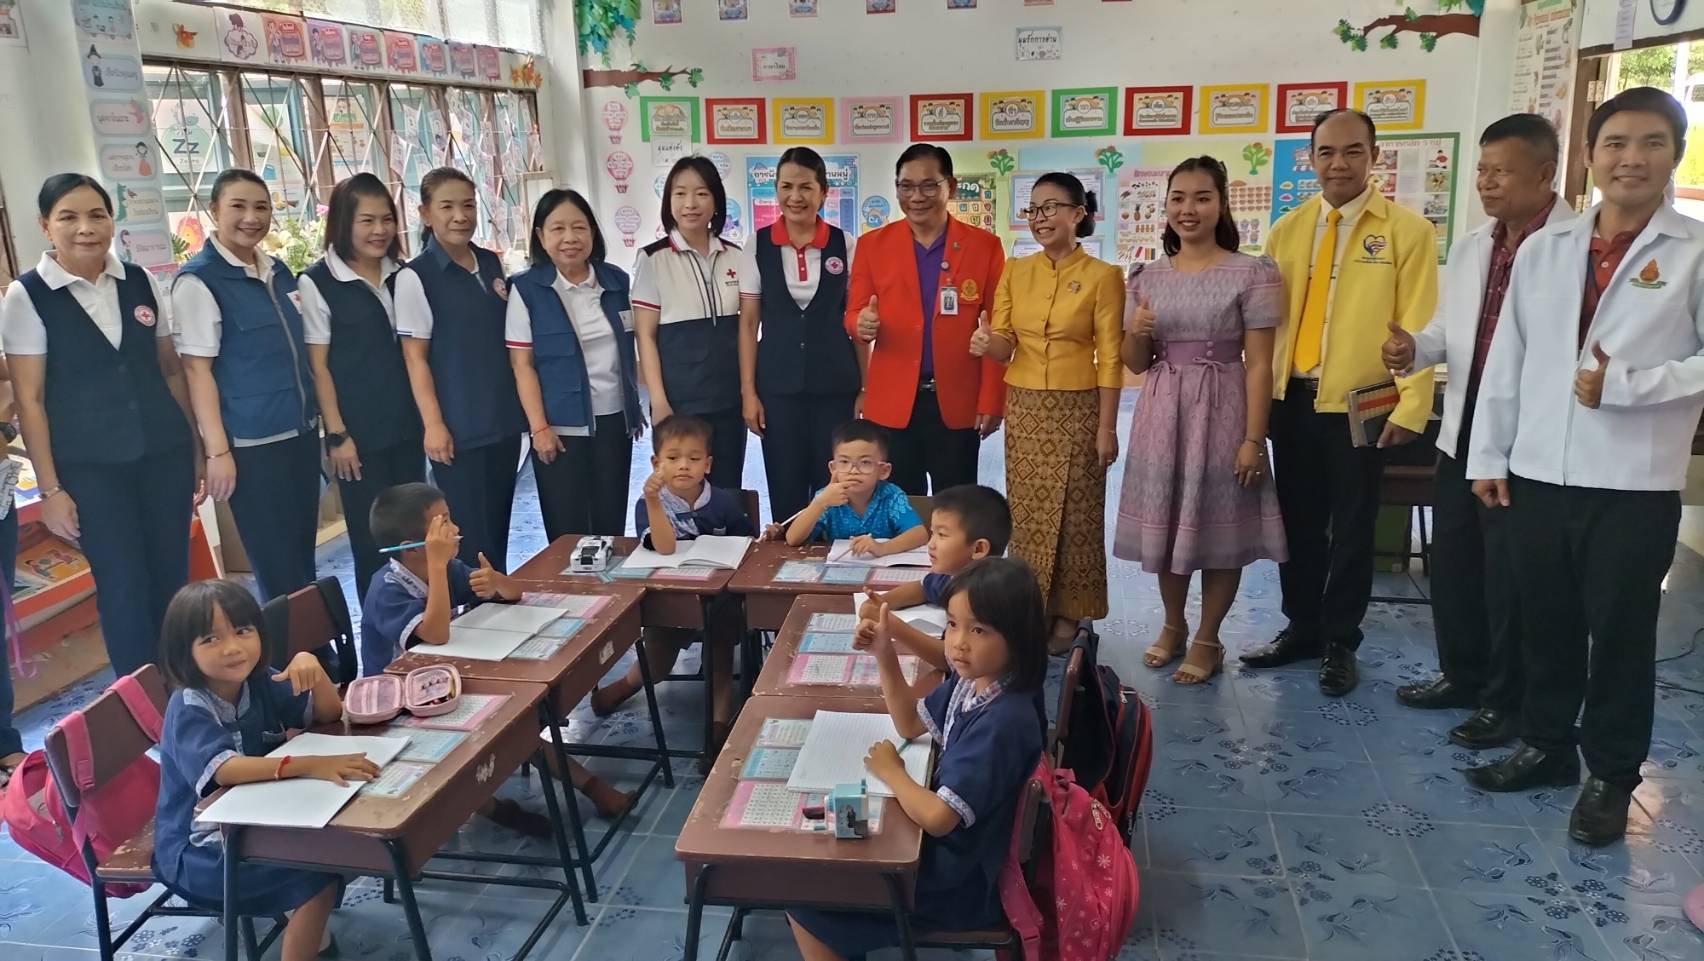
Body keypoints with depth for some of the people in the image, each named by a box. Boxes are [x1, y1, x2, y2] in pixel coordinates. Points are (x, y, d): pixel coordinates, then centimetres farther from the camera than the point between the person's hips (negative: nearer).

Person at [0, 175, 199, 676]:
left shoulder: (141, 282, 4)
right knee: (125, 587, 3)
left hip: (165, 453, 3)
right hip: (90, 466, -3)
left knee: (172, 578, 9)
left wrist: (197, 444, 11)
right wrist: (49, 488, -7)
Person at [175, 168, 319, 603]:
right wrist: (218, 450, -15)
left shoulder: (278, 271, 10)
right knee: (278, 568, 1)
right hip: (252, 444, -6)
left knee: (304, 557, 15)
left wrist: (321, 420, 16)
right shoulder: (198, 281, -10)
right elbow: (197, 368, -12)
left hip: (301, 432, 7)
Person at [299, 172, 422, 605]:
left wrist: (427, 413, 11)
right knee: (372, 539, 4)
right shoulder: (317, 283, -7)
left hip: (407, 424, 5)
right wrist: (336, 434, -11)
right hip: (360, 432, -5)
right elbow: (318, 364, -8)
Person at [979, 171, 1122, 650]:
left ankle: (1067, 613, 17)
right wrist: (989, 344, -19)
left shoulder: (1102, 276, -6)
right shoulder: (1015, 272, 5)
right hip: (1024, 408, 4)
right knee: (1026, 512, 8)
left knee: (1074, 514, 4)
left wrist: (1107, 428, -10)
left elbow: (1109, 359, -7)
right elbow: (1003, 342, 5)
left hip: (1076, 410, -3)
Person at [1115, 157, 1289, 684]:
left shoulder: (1252, 274, -5)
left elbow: (1258, 364, -8)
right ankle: (1172, 625, 32)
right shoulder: (1147, 278, 7)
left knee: (1219, 526, 5)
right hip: (1161, 413, 4)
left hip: (1220, 411, -4)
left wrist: (1253, 438, -13)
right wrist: (1135, 334, -11)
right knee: (1165, 523, 11)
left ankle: (1207, 639, 22)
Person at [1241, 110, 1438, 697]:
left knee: (1351, 527, 7)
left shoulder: (1408, 230, -3)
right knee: (1297, 521, 12)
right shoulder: (1287, 230, 9)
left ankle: (1340, 643, 22)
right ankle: (1301, 629, 28)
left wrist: (1410, 408, -13)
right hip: (1290, 400, 4)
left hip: (1359, 405, -4)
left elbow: (1418, 327, -7)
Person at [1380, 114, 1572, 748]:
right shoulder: (1468, 248, 11)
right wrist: (1413, 349, -5)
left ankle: (1508, 702, 22)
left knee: (1510, 574, 5)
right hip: (1463, 429, 7)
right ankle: (1461, 675, 35)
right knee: (1452, 561, 16)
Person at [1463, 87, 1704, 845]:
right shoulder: (1543, 250, 7)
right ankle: (1546, 744, 32)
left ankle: (1611, 775, 23)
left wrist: (1622, 384, -16)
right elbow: (1506, 360, 7)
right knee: (1544, 624, 14)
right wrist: (1488, 456, 5)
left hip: (1634, 484, -3)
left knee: (1621, 632, 7)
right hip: (1538, 474, 3)